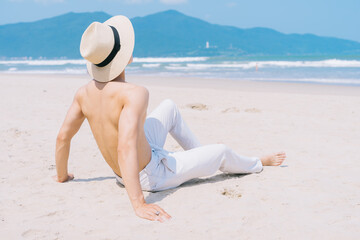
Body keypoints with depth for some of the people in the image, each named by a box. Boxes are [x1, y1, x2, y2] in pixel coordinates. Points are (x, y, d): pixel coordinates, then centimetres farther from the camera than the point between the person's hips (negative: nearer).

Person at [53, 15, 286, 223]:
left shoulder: (84, 93, -13)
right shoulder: (134, 93, -35)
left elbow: (63, 137, -6)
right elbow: (125, 148, -46)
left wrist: (62, 175, 11)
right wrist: (139, 204, -51)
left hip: (122, 173, 7)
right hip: (152, 175, -7)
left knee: (169, 107, 22)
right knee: (222, 151, 14)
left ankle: (199, 153, 41)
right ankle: (257, 164, 46)